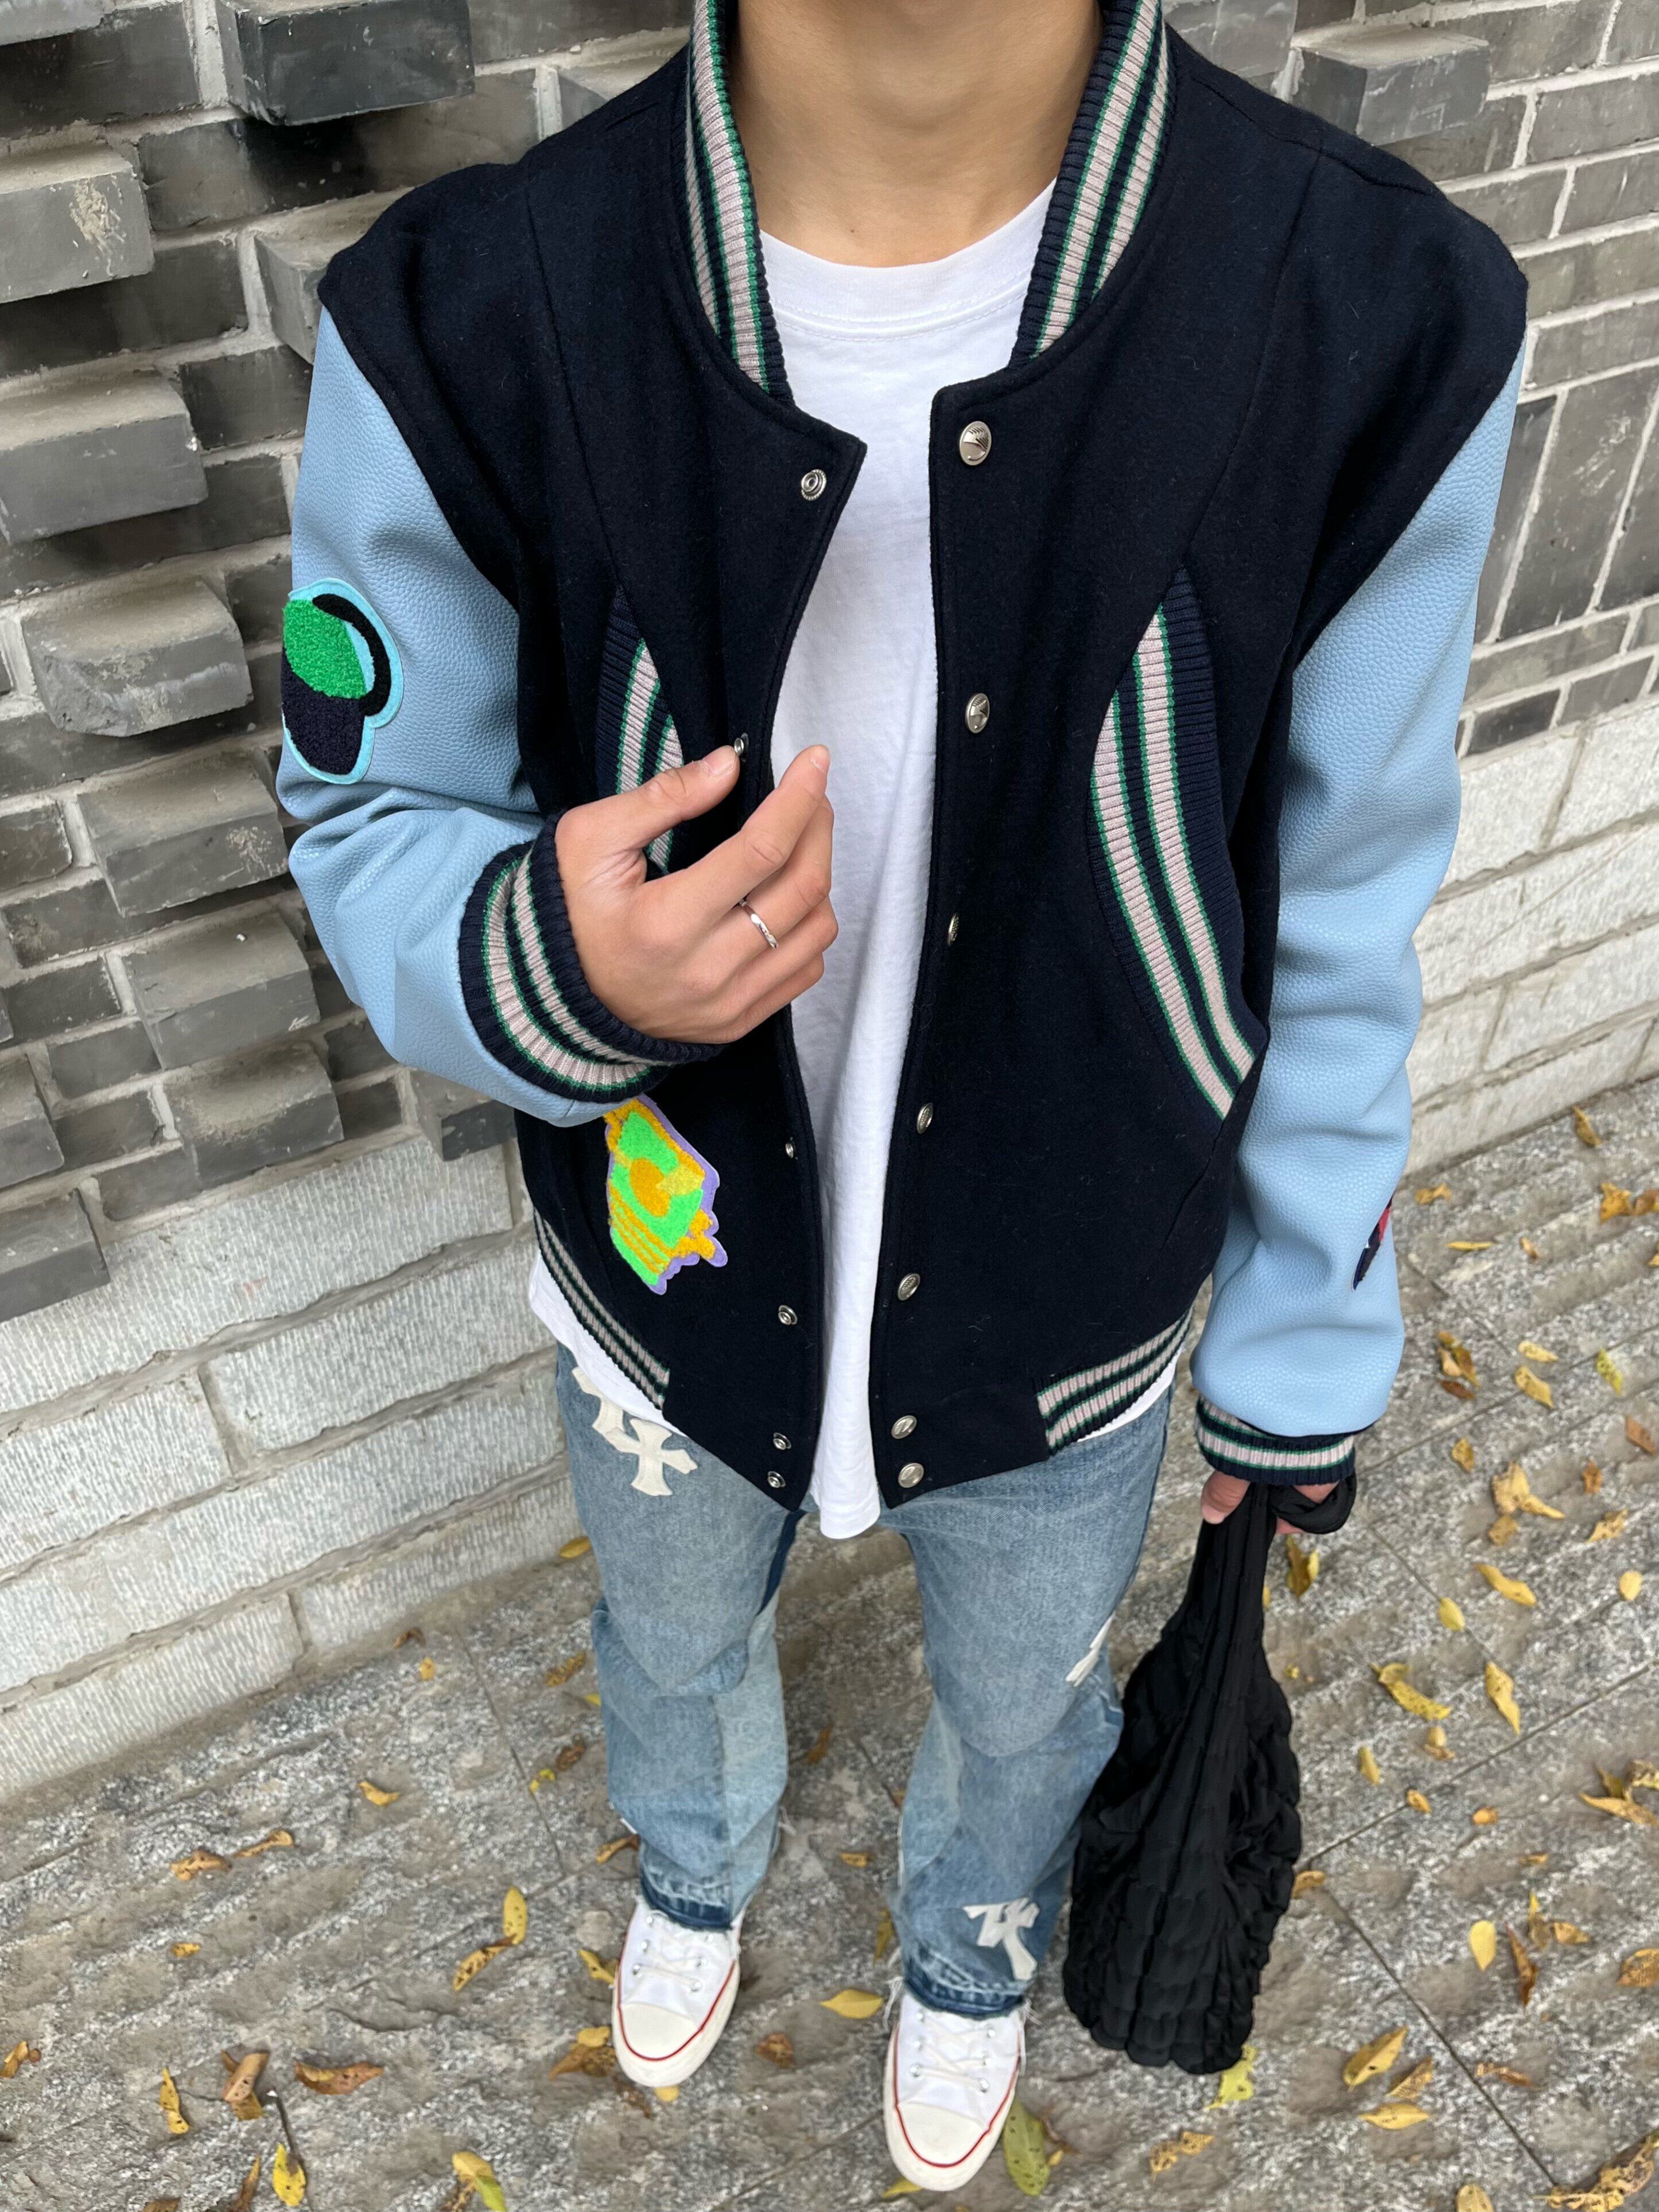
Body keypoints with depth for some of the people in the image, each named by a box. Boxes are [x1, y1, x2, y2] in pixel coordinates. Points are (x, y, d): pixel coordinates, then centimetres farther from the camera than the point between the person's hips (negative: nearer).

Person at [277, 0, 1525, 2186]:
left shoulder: (1384, 327, -25)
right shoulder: (459, 328, -25)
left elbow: (1340, 936, -12)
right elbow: (370, 815, -10)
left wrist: (1303, 1355, 0)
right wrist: (541, 960, -35)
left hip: (1067, 1336, 0)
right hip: (670, 1292, 1)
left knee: (1025, 1712, 31)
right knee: (677, 1654, 34)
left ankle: (973, 1952, 72)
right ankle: (698, 1875, 75)